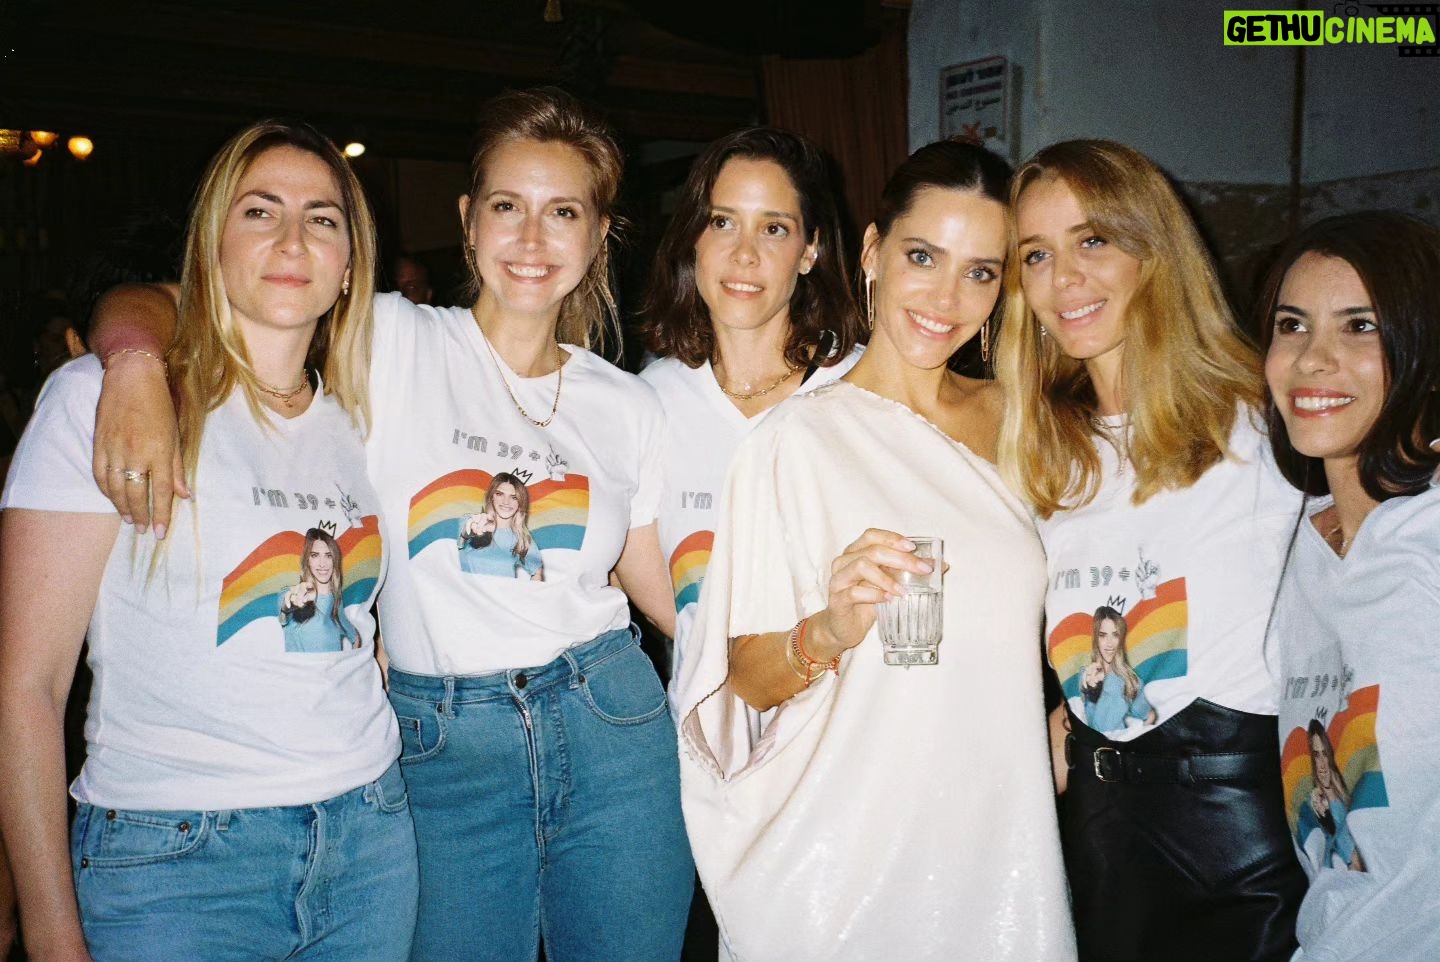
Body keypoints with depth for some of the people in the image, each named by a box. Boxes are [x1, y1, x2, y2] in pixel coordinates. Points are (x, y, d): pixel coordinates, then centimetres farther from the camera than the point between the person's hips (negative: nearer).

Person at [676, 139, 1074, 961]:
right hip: (849, 855, -5)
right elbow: (747, 680, -13)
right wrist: (828, 632, -30)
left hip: (1000, 830, 5)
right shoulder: (800, 438, -12)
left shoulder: (1006, 419, 5)